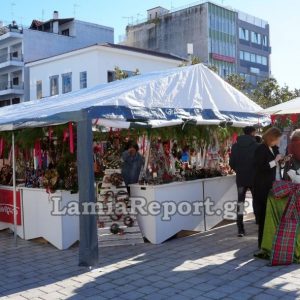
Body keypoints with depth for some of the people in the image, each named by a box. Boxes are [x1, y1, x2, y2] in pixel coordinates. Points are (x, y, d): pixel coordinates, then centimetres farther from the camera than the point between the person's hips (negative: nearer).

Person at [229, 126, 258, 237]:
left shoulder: (235, 146, 0)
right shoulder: (256, 146, -11)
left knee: (240, 202, 7)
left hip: (240, 178, 2)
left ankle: (240, 229, 3)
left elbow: (231, 163, 1)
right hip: (254, 178, -2)